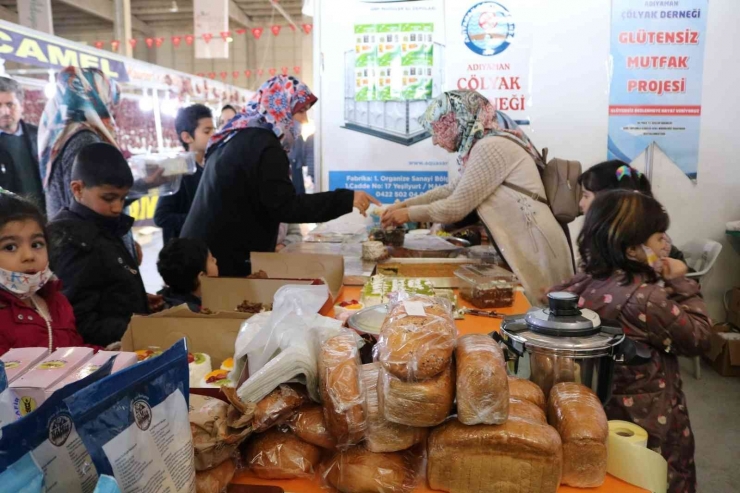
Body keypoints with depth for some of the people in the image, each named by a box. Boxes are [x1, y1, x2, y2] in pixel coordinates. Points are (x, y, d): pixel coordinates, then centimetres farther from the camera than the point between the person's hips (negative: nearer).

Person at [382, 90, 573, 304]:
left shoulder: (490, 148, -17)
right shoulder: (486, 146, 13)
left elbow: (455, 207, -16)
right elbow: (451, 190, 20)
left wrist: (409, 214, -3)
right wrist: (404, 204, 13)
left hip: (535, 249, -9)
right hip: (522, 247, 9)